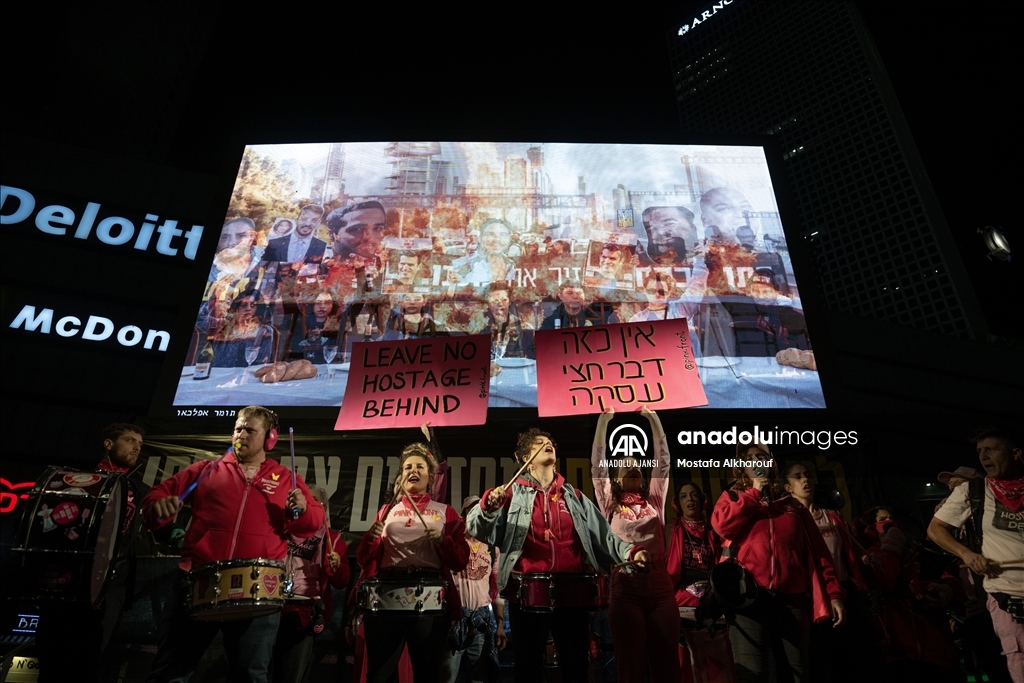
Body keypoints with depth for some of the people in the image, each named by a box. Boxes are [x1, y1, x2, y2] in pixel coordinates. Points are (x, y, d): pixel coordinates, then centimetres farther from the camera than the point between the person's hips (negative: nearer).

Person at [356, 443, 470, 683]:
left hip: (431, 602, -1)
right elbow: (365, 558, 11)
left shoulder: (445, 512, 11)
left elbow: (461, 561, 5)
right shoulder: (387, 511, 17)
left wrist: (443, 541, -12)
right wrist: (370, 538, -8)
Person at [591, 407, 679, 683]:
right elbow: (598, 463, 2)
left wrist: (653, 418, 4)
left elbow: (663, 460, 9)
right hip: (626, 586, -2)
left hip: (659, 584, 2)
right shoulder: (610, 504, 9)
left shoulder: (654, 500, 14)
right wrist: (604, 419, -3)